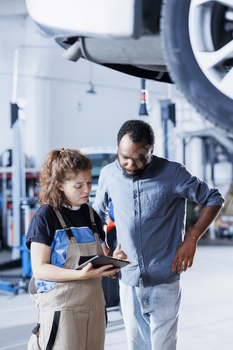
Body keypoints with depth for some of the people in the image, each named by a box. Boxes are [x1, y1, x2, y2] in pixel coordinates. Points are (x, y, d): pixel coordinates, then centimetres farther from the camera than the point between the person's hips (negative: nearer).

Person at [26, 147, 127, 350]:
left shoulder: (91, 215, 11)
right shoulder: (45, 216, -7)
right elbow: (39, 269, -12)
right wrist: (81, 274, -24)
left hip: (94, 307, 6)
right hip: (60, 309, -6)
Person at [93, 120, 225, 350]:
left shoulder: (172, 173, -11)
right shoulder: (109, 174, -1)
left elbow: (214, 199, -2)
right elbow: (98, 214, 16)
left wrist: (192, 238, -12)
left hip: (164, 281, -3)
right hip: (128, 282, 3)